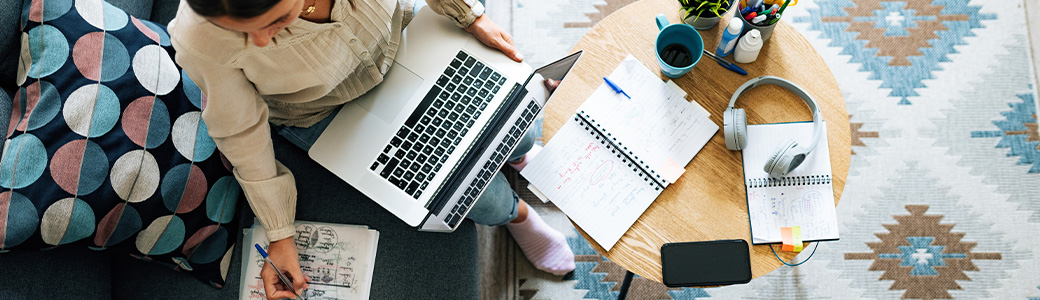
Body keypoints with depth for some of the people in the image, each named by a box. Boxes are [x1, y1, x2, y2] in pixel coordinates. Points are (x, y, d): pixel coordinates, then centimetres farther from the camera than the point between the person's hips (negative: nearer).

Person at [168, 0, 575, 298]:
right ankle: (515, 212, 29)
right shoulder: (202, 41, -37)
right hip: (323, 113, -2)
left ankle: (517, 156, 47)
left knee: (511, 130, 5)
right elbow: (240, 132, -20)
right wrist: (280, 236, -13)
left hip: (401, 43, 3)